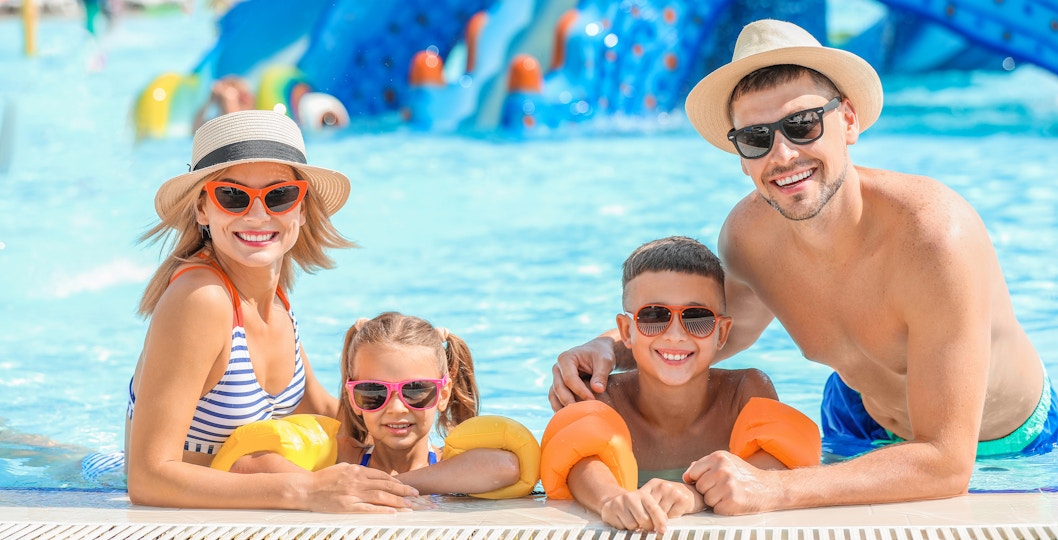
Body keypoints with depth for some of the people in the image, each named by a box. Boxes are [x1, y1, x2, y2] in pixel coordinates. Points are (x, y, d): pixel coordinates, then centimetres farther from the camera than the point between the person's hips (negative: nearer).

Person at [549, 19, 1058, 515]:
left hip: (1007, 446, -4)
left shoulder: (935, 236, -41)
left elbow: (946, 463, -42)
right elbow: (735, 319, 4)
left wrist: (776, 490, -51)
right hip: (858, 420, 4)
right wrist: (615, 346, -16)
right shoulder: (746, 232, -22)